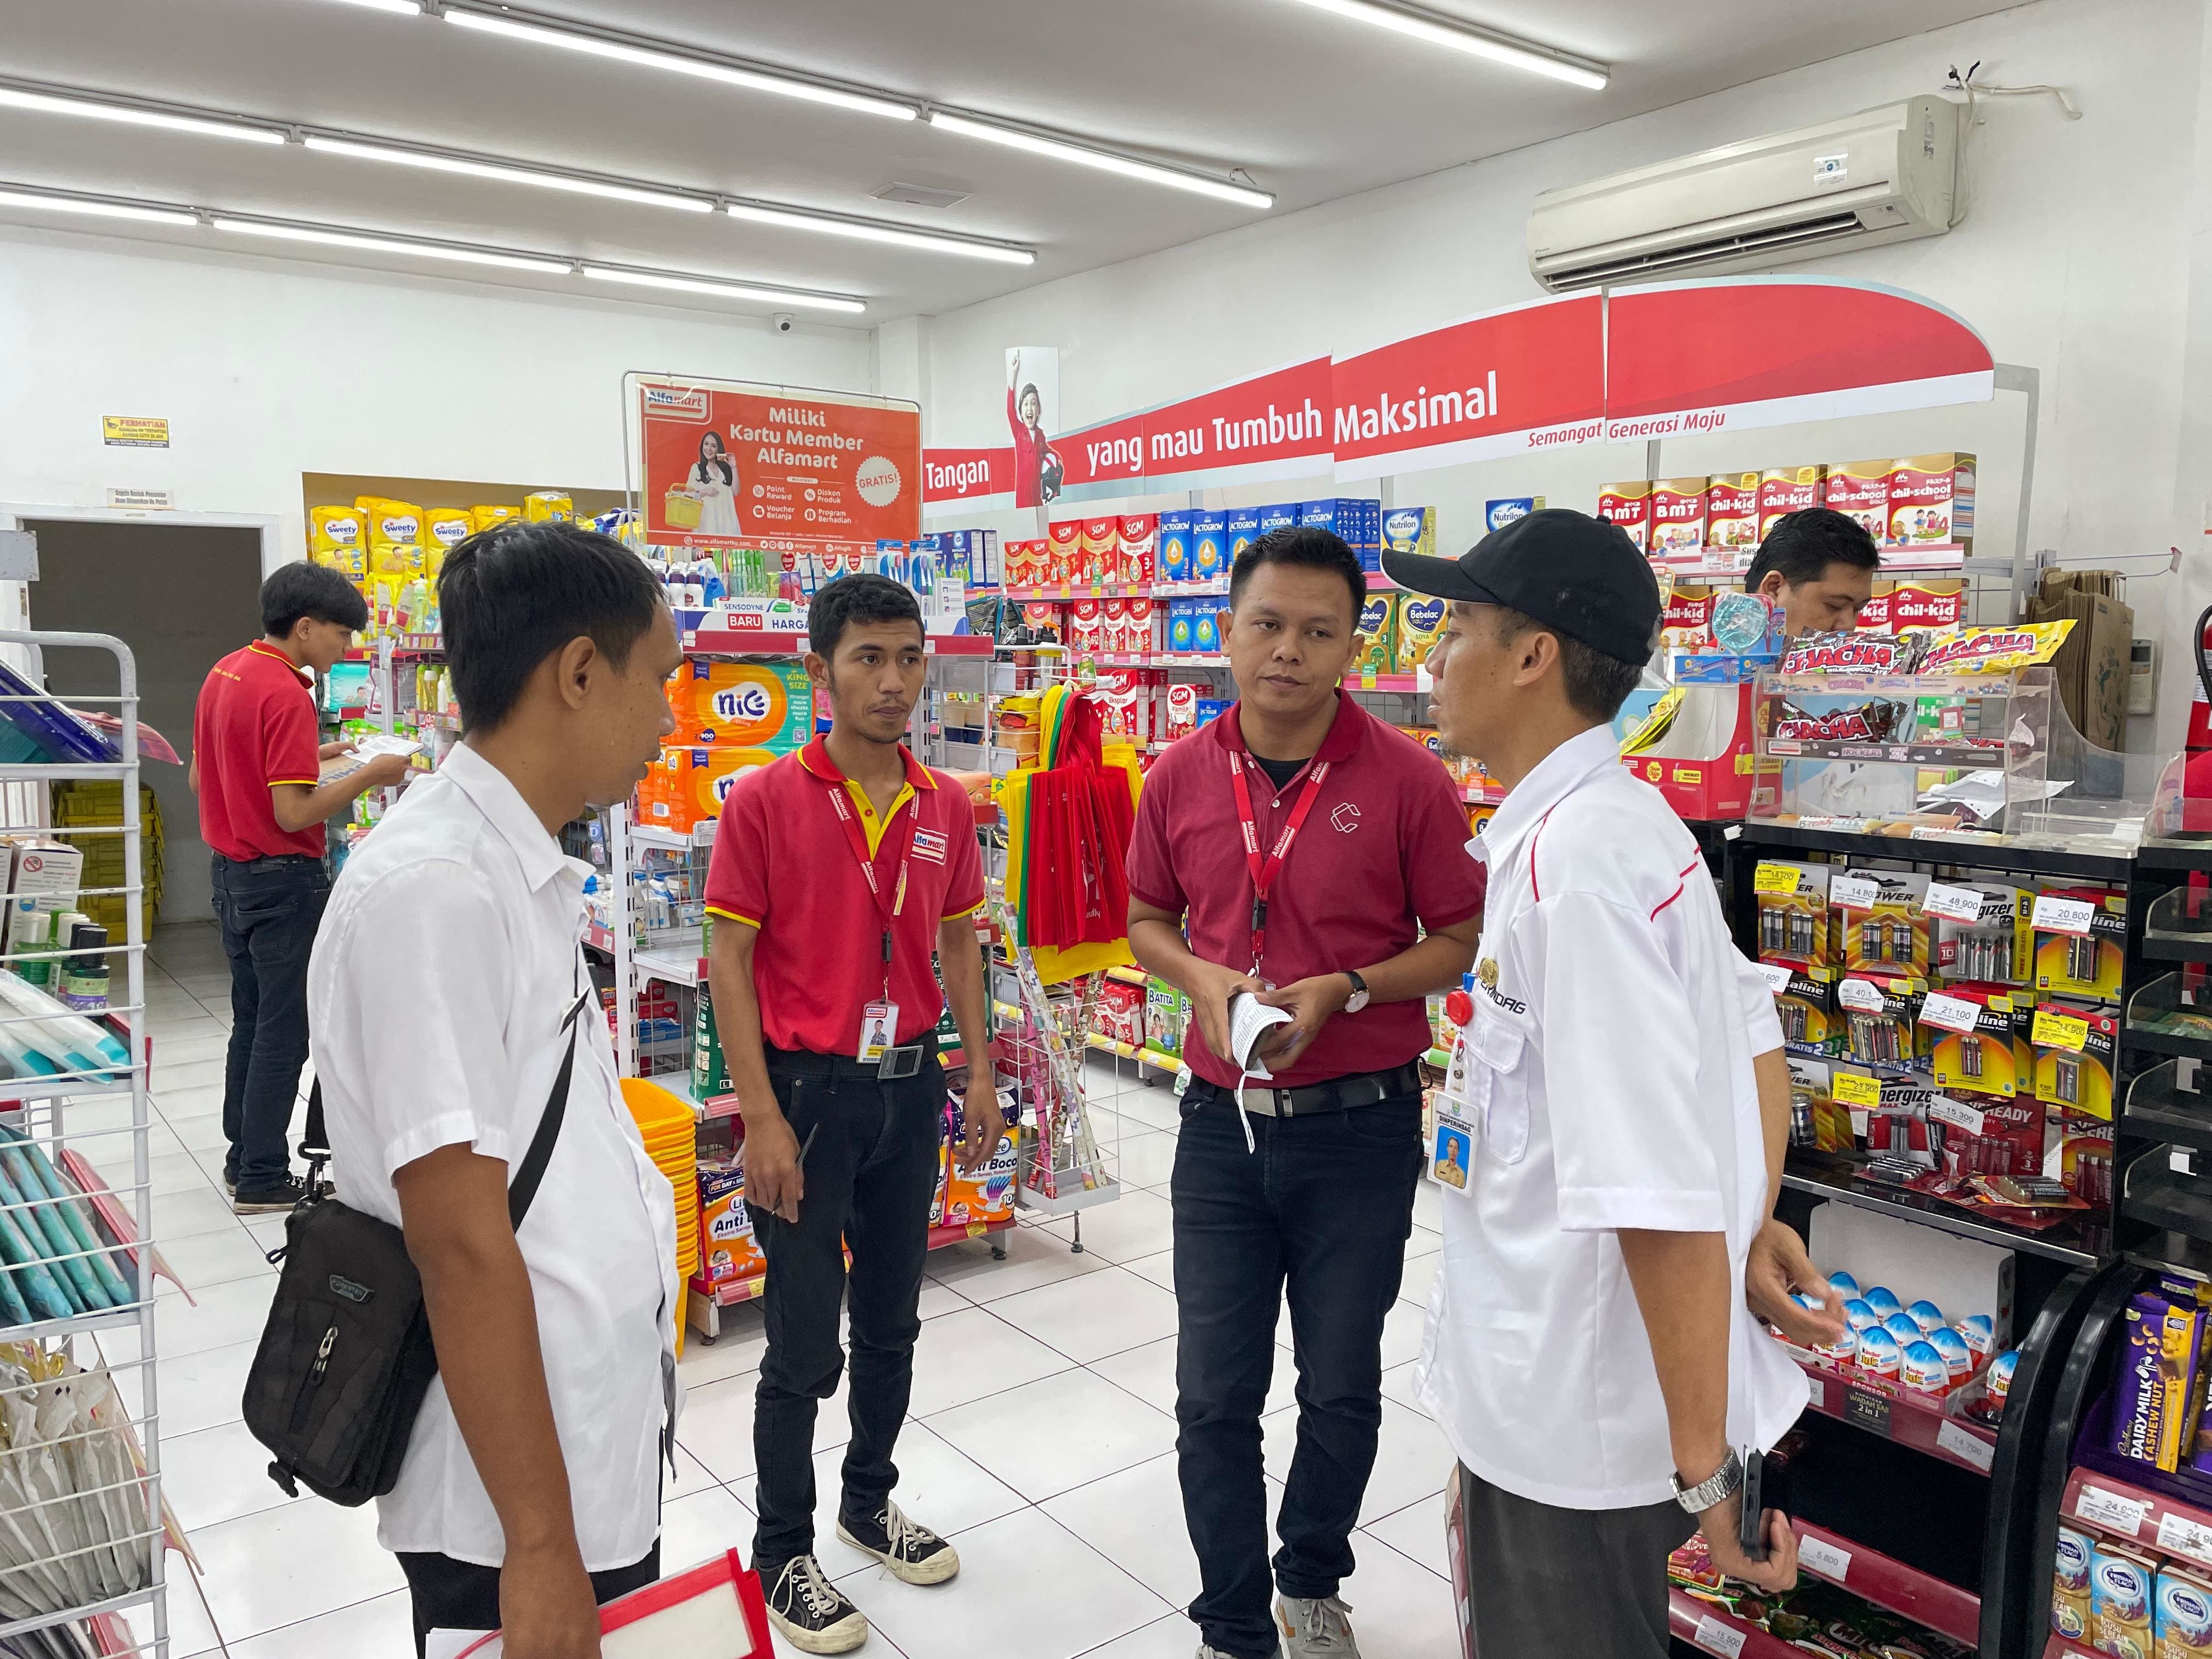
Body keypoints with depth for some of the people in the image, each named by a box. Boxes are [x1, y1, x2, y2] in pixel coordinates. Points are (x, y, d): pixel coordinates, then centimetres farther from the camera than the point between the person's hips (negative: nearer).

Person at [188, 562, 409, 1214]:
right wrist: (368, 776, -14)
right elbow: (293, 814, -24)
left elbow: (199, 778, 17)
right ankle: (263, 1180, 7)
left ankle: (242, 1157, 27)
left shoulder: (224, 674, 8)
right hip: (281, 880, -9)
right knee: (284, 1032, 0)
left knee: (251, 1021, 18)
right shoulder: (286, 694, -21)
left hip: (231, 870, 9)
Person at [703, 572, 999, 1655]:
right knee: (804, 1348, 5)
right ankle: (782, 1554, 26)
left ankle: (870, 1502, 41)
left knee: (891, 1322, 19)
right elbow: (730, 962, -11)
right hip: (809, 1089, -5)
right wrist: (762, 1118, -15)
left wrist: (977, 1074, 6)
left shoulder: (946, 807, 3)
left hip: (910, 1088, 5)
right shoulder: (765, 801, -11)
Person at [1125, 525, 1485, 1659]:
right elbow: (1147, 922, 11)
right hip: (1222, 1126, 2)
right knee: (1214, 1398, 9)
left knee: (1341, 1389, 16)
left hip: (1359, 1129, -2)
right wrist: (1204, 979, -9)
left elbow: (1462, 940, -4)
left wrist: (1345, 990, -18)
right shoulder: (1181, 778, 0)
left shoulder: (1406, 780, -10)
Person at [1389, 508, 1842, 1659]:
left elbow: (1661, 1198, -29)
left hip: (1578, 1423, -9)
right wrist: (1751, 1229, 10)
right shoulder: (1627, 823, 5)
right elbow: (1753, 1041, 17)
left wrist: (1707, 1466, -21)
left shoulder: (1571, 856, -27)